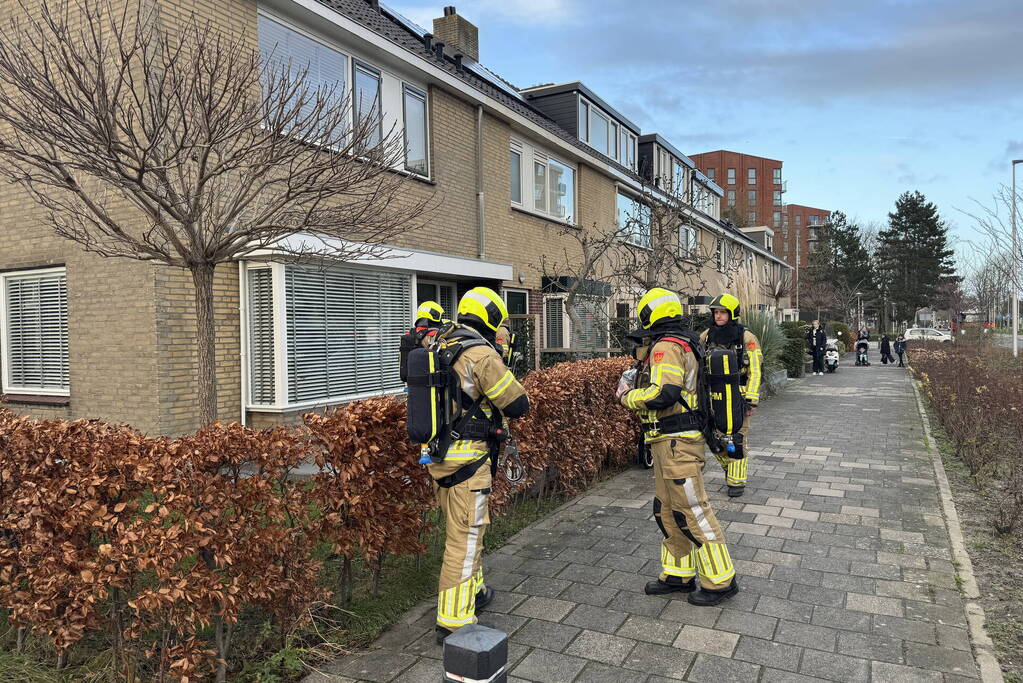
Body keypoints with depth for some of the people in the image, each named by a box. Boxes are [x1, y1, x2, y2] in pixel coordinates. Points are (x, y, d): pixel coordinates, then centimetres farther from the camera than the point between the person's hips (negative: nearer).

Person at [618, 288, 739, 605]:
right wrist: (637, 385, 13)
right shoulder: (680, 344, 17)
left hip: (676, 444, -11)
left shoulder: (666, 347, -16)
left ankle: (720, 580, 10)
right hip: (669, 443, 11)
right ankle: (678, 575, 27)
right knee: (667, 510, 16)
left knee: (692, 511, -2)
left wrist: (628, 395, -12)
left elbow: (663, 394, -28)